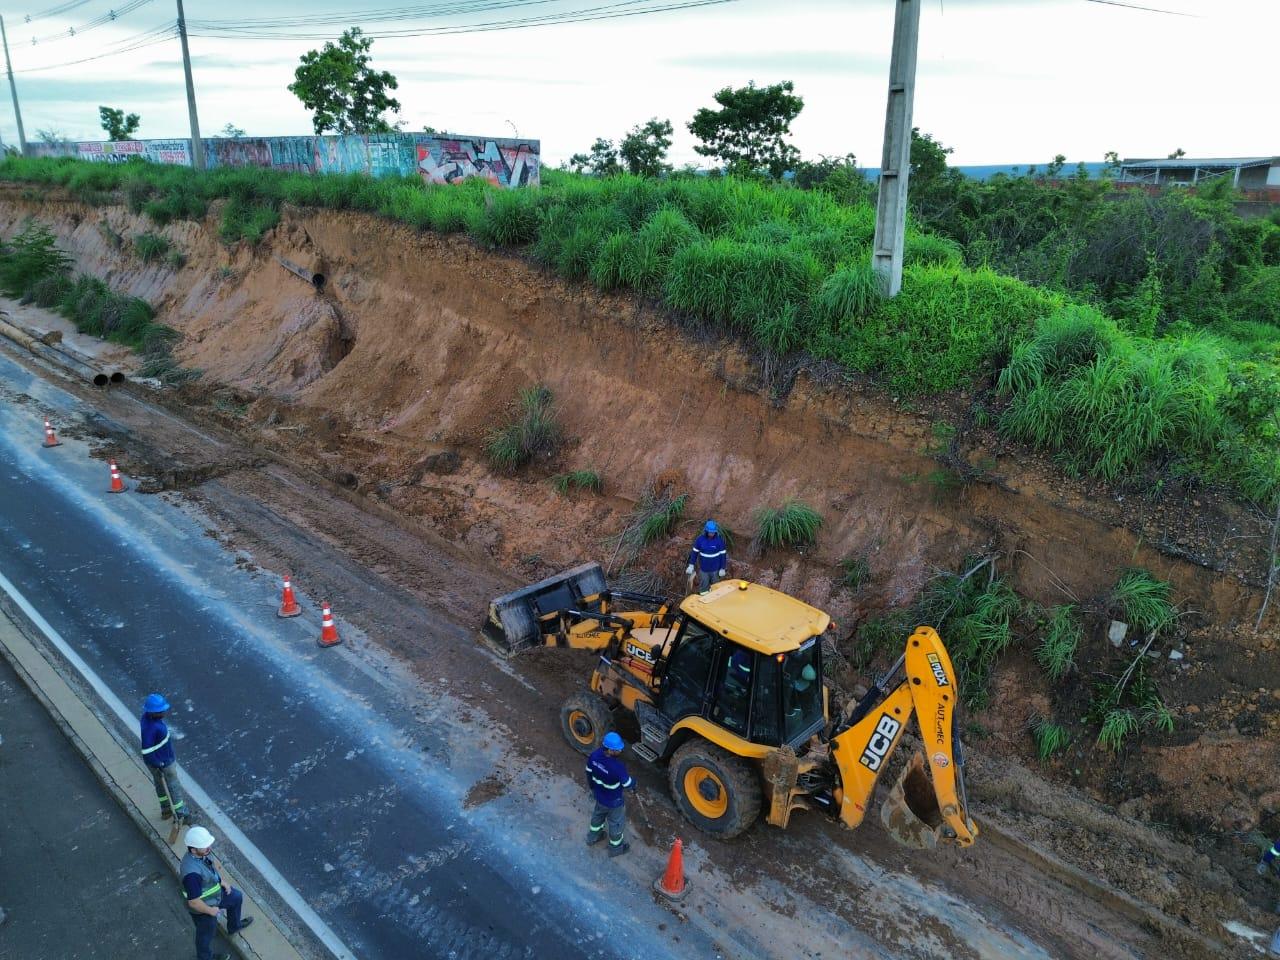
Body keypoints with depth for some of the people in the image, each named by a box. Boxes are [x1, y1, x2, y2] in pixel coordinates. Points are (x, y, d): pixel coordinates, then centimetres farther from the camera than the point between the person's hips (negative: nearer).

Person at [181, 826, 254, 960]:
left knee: (237, 897, 28)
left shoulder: (202, 853, -20)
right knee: (206, 934, 21)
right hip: (203, 908, -8)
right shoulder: (192, 873, -45)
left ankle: (234, 926, 57)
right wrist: (211, 911, -19)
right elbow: (194, 902, -36)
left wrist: (222, 880, 2)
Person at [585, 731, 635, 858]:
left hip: (599, 795, 6)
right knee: (616, 823, 23)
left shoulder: (594, 756, -22)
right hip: (614, 802, -6)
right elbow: (627, 784, -24)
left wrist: (593, 788, 16)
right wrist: (634, 785, 1)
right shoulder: (617, 767, -41)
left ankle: (593, 837, 58)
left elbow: (589, 773, -3)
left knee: (598, 815, 34)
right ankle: (616, 847, 46)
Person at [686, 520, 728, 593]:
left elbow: (723, 554, -8)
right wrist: (691, 565, -4)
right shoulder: (700, 539, -12)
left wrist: (722, 568, -7)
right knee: (703, 587, 12)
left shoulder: (720, 539, -15)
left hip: (715, 569, -1)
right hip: (703, 569, 1)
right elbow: (695, 552, -2)